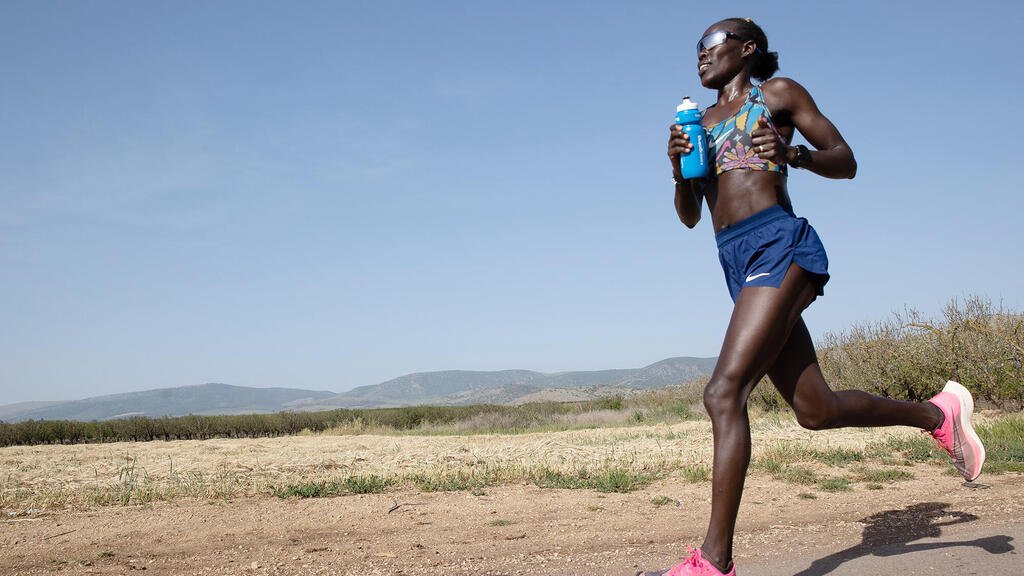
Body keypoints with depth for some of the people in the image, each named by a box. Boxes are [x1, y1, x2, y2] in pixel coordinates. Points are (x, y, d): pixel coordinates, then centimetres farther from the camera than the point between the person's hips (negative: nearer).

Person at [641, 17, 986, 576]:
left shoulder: (778, 92, 9)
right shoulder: (702, 122, 25)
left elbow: (846, 161, 7)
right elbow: (688, 216, 20)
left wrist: (795, 155, -12)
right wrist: (679, 168, 1)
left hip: (780, 246, -7)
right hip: (738, 265, 7)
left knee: (724, 393, -21)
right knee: (816, 409, 8)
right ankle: (937, 412, 31)